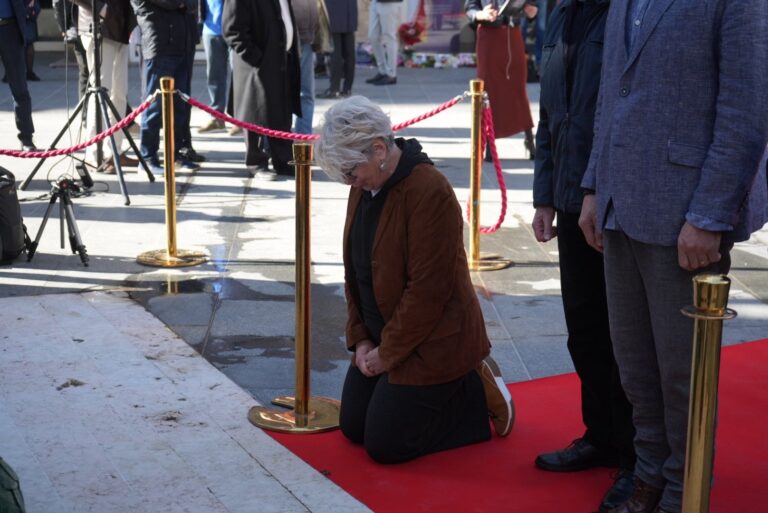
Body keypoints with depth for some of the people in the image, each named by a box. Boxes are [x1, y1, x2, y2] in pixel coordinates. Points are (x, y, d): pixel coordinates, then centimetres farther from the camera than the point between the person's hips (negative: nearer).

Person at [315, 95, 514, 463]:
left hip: (431, 345, -9)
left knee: (385, 444, -8)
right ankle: (447, 388, 25)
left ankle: (479, 394, 9)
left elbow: (428, 289, -24)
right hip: (381, 340, 9)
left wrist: (388, 353, -17)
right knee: (353, 428, 12)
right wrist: (360, 339, 3)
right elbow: (355, 271, 11)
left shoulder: (430, 193, -24)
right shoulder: (363, 188, 3)